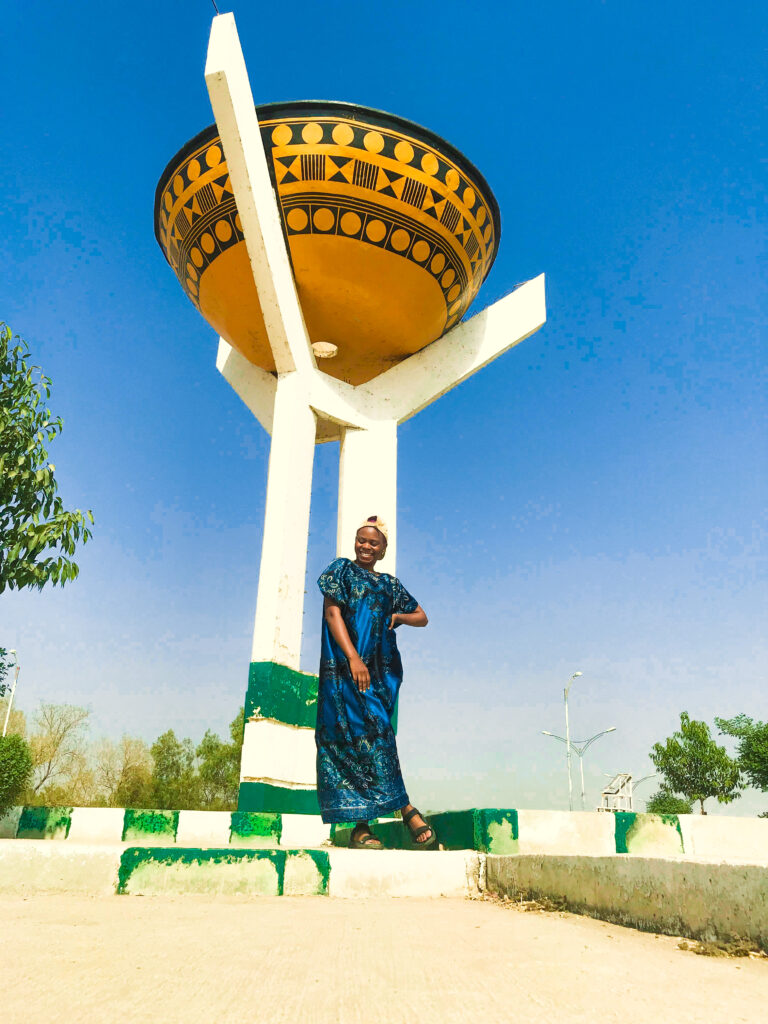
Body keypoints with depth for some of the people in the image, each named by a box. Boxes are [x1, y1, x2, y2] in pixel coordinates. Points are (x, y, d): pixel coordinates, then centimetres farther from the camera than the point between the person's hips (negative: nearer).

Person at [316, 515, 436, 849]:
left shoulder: (390, 584, 20)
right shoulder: (341, 570, 8)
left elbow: (421, 617, 25)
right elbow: (332, 613, -4)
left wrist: (399, 616, 1)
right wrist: (353, 658, -16)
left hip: (381, 668, 4)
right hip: (346, 667, -3)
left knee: (374, 734, -4)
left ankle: (361, 825, 0)